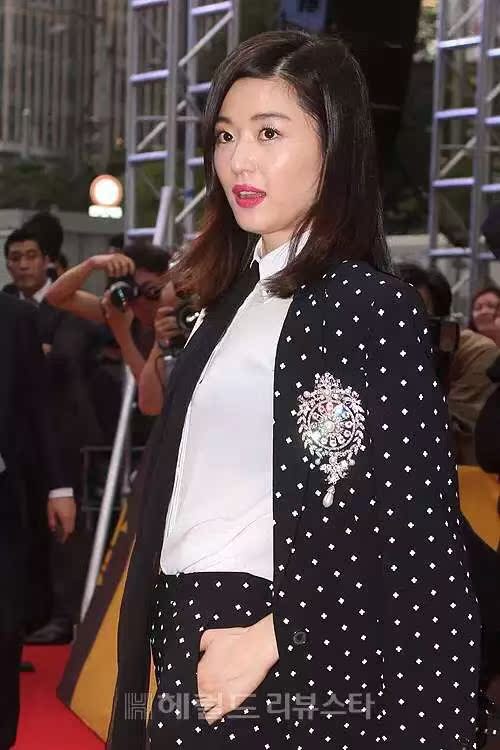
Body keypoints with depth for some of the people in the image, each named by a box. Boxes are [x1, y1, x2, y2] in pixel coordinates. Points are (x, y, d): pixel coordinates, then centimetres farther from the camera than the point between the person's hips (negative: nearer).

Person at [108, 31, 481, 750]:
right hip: (189, 640, 7)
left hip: (284, 659, -7)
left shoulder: (368, 304, -13)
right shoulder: (236, 294, 11)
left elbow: (400, 516, -19)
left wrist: (268, 638, -19)